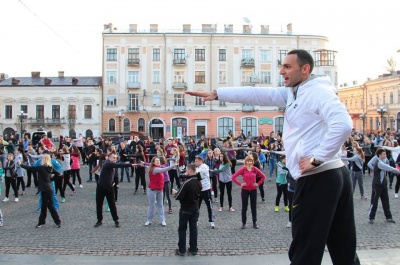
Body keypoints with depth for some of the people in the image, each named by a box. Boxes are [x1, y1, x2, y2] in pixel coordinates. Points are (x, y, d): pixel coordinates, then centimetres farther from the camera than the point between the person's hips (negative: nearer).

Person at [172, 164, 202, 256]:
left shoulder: (186, 183, -24)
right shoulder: (199, 182, 1)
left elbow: (178, 197, -21)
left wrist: (175, 193, 1)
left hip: (185, 209, -6)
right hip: (195, 208, 6)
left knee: (182, 229, 6)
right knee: (193, 228, 12)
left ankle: (182, 250, 10)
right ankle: (193, 249, 17)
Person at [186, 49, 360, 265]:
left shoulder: (318, 91, -12)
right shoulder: (292, 93, 16)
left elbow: (343, 124, -26)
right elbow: (257, 95, 15)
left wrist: (317, 158, -22)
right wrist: (216, 94, 13)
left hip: (318, 178, -9)